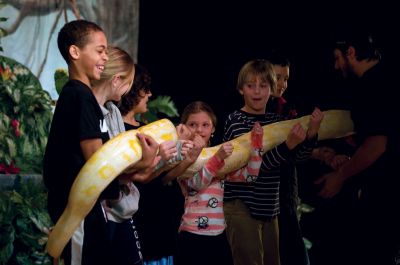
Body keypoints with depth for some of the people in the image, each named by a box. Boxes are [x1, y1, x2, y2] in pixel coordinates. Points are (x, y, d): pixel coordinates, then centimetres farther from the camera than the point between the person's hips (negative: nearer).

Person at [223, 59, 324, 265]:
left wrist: (311, 133, -14)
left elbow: (297, 156, 4)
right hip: (242, 205, -7)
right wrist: (288, 144, -32)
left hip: (268, 207, 7)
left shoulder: (276, 120, 12)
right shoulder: (236, 121, -9)